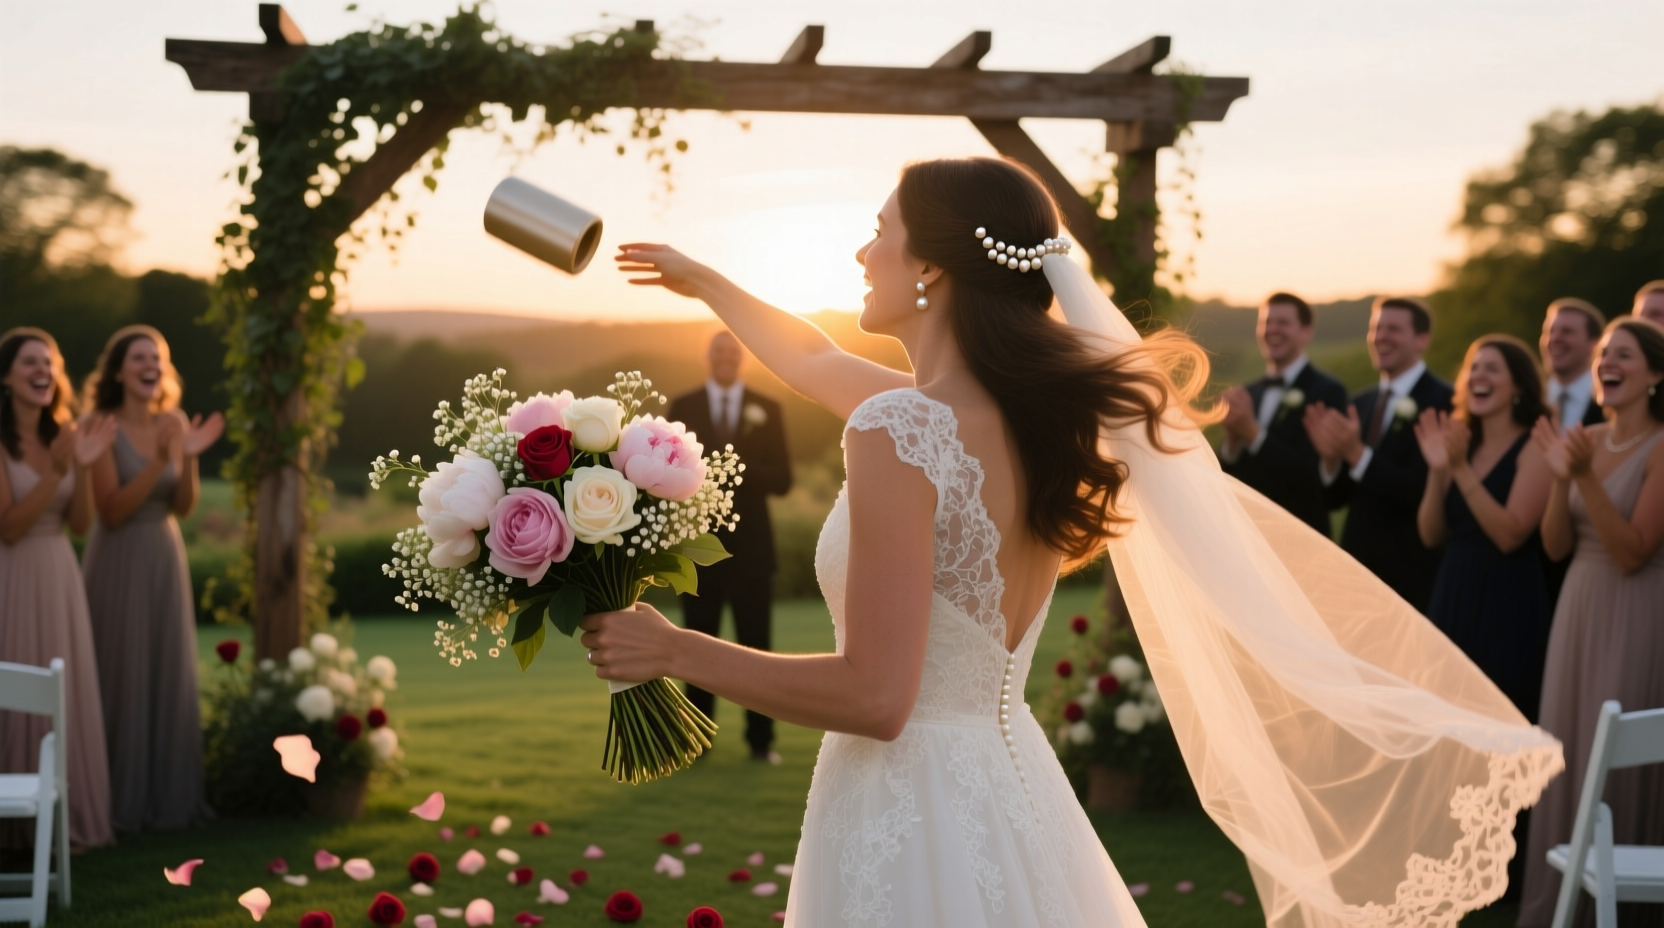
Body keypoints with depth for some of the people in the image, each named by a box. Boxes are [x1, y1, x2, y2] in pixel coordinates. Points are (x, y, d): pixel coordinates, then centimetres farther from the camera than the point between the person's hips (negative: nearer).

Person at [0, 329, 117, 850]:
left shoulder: (63, 435, 6)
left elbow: (80, 524, 4)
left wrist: (82, 468, -11)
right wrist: (55, 472, -23)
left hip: (60, 577, 6)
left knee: (68, 696, 9)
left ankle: (67, 816, 20)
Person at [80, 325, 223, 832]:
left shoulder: (174, 423, 4)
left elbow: (183, 507, 3)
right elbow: (111, 511, -16)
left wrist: (189, 458, -14)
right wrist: (159, 462, -25)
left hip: (165, 559, 5)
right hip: (118, 562, -5)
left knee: (170, 678, 9)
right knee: (120, 679, 0)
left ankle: (167, 795, 20)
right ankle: (120, 801, 11)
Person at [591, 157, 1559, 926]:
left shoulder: (900, 430, -20)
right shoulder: (1030, 409, 5)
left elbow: (873, 696, -21)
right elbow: (818, 362, 24)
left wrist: (676, 651, -12)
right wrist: (705, 281, 37)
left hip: (910, 813, -8)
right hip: (1010, 791, 8)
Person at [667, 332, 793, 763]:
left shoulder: (766, 410, 5)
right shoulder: (682, 408, 7)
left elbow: (782, 480, -1)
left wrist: (740, 469, -17)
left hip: (750, 545, 0)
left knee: (755, 643, 1)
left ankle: (761, 739, 6)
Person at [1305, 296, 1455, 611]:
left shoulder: (1444, 402, -10)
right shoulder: (1360, 404, 12)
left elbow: (1424, 493, -19)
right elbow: (1335, 498, 11)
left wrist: (1358, 454, -25)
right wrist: (1331, 458, -9)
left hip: (1413, 577, -6)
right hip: (1357, 567, 6)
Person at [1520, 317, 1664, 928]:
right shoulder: (1586, 439, 7)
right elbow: (1556, 546, 3)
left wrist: (1587, 477, -25)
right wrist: (1561, 480, -12)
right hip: (1579, 608, 7)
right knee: (1570, 755, 12)